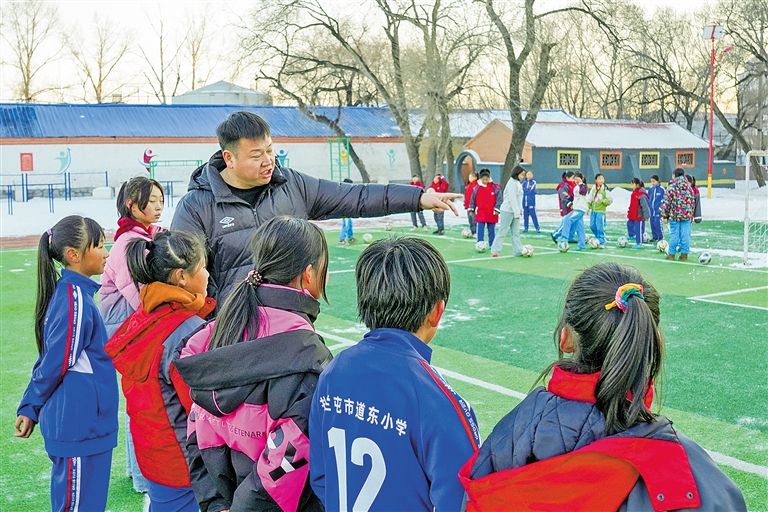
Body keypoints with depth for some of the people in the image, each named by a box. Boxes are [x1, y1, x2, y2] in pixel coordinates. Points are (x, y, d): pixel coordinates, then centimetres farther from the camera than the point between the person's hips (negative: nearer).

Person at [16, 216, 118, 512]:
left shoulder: (70, 292, 10)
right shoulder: (74, 299, -19)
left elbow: (50, 359, 13)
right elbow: (55, 363, -16)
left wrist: (30, 407, 14)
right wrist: (32, 407, -1)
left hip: (85, 424, 9)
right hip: (80, 428, -9)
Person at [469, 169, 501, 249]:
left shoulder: (495, 187, -5)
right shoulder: (477, 188, 2)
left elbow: (499, 199, -4)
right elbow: (473, 199, 9)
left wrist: (496, 209, -9)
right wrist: (471, 209, 8)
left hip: (491, 214, -1)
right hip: (480, 213, 1)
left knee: (491, 230, 10)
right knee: (480, 231, -4)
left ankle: (492, 245, 18)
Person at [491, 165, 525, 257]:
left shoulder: (518, 183, 14)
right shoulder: (512, 183, -14)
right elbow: (512, 199, -19)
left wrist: (520, 212, 14)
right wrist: (517, 213, -21)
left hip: (515, 211, 9)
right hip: (508, 211, -9)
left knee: (516, 232, 7)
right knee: (502, 232, -4)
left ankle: (518, 250, 7)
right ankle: (495, 250, 1)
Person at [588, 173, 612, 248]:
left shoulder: (605, 190, -7)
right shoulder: (593, 189, 7)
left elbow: (610, 200, -6)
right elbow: (589, 199, 13)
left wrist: (602, 200, -17)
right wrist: (588, 207, 5)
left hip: (601, 211, -5)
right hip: (593, 210, 5)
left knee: (600, 227, -7)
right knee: (592, 226, 8)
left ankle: (602, 243, 0)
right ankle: (599, 238, 29)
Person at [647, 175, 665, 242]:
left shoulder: (661, 189, -6)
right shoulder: (650, 189, 9)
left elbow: (663, 200, -6)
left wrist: (660, 208, -12)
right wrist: (648, 207, 13)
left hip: (658, 209, -6)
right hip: (651, 210, 6)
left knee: (657, 223, -13)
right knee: (652, 223, 7)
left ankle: (661, 237, -1)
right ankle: (654, 237, 17)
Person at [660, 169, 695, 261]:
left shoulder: (671, 187, -7)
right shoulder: (689, 187, 7)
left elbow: (666, 202, -8)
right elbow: (693, 202, 13)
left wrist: (664, 215, -2)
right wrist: (691, 214, 21)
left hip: (674, 215, -3)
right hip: (687, 215, 3)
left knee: (674, 234, 2)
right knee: (685, 235, 5)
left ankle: (671, 254, 9)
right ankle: (684, 254, 9)